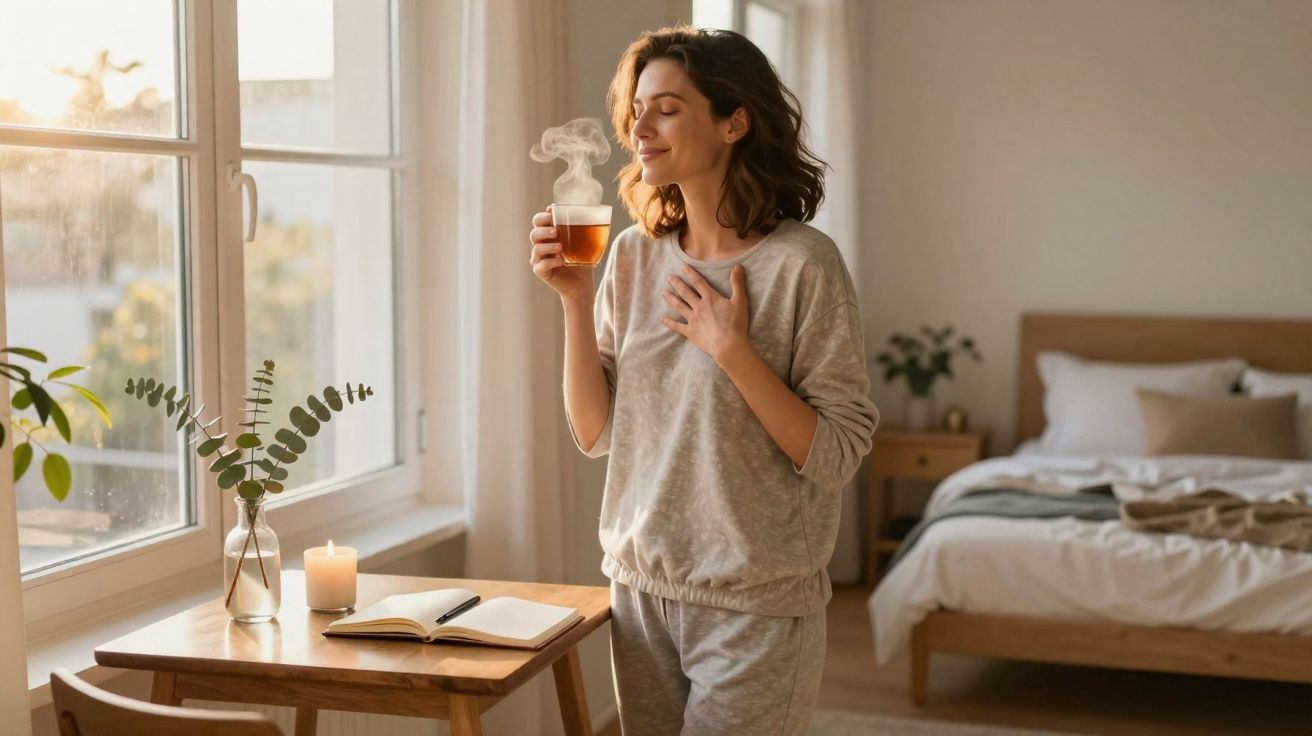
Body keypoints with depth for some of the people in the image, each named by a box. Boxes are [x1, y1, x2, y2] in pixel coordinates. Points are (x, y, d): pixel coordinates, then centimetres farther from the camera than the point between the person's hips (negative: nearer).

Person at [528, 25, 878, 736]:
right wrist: (575, 299, -7)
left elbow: (836, 454, -13)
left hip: (754, 604, -5)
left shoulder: (803, 263, -13)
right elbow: (596, 432, 2)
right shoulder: (634, 255, 3)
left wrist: (733, 350, -21)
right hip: (640, 589, 5)